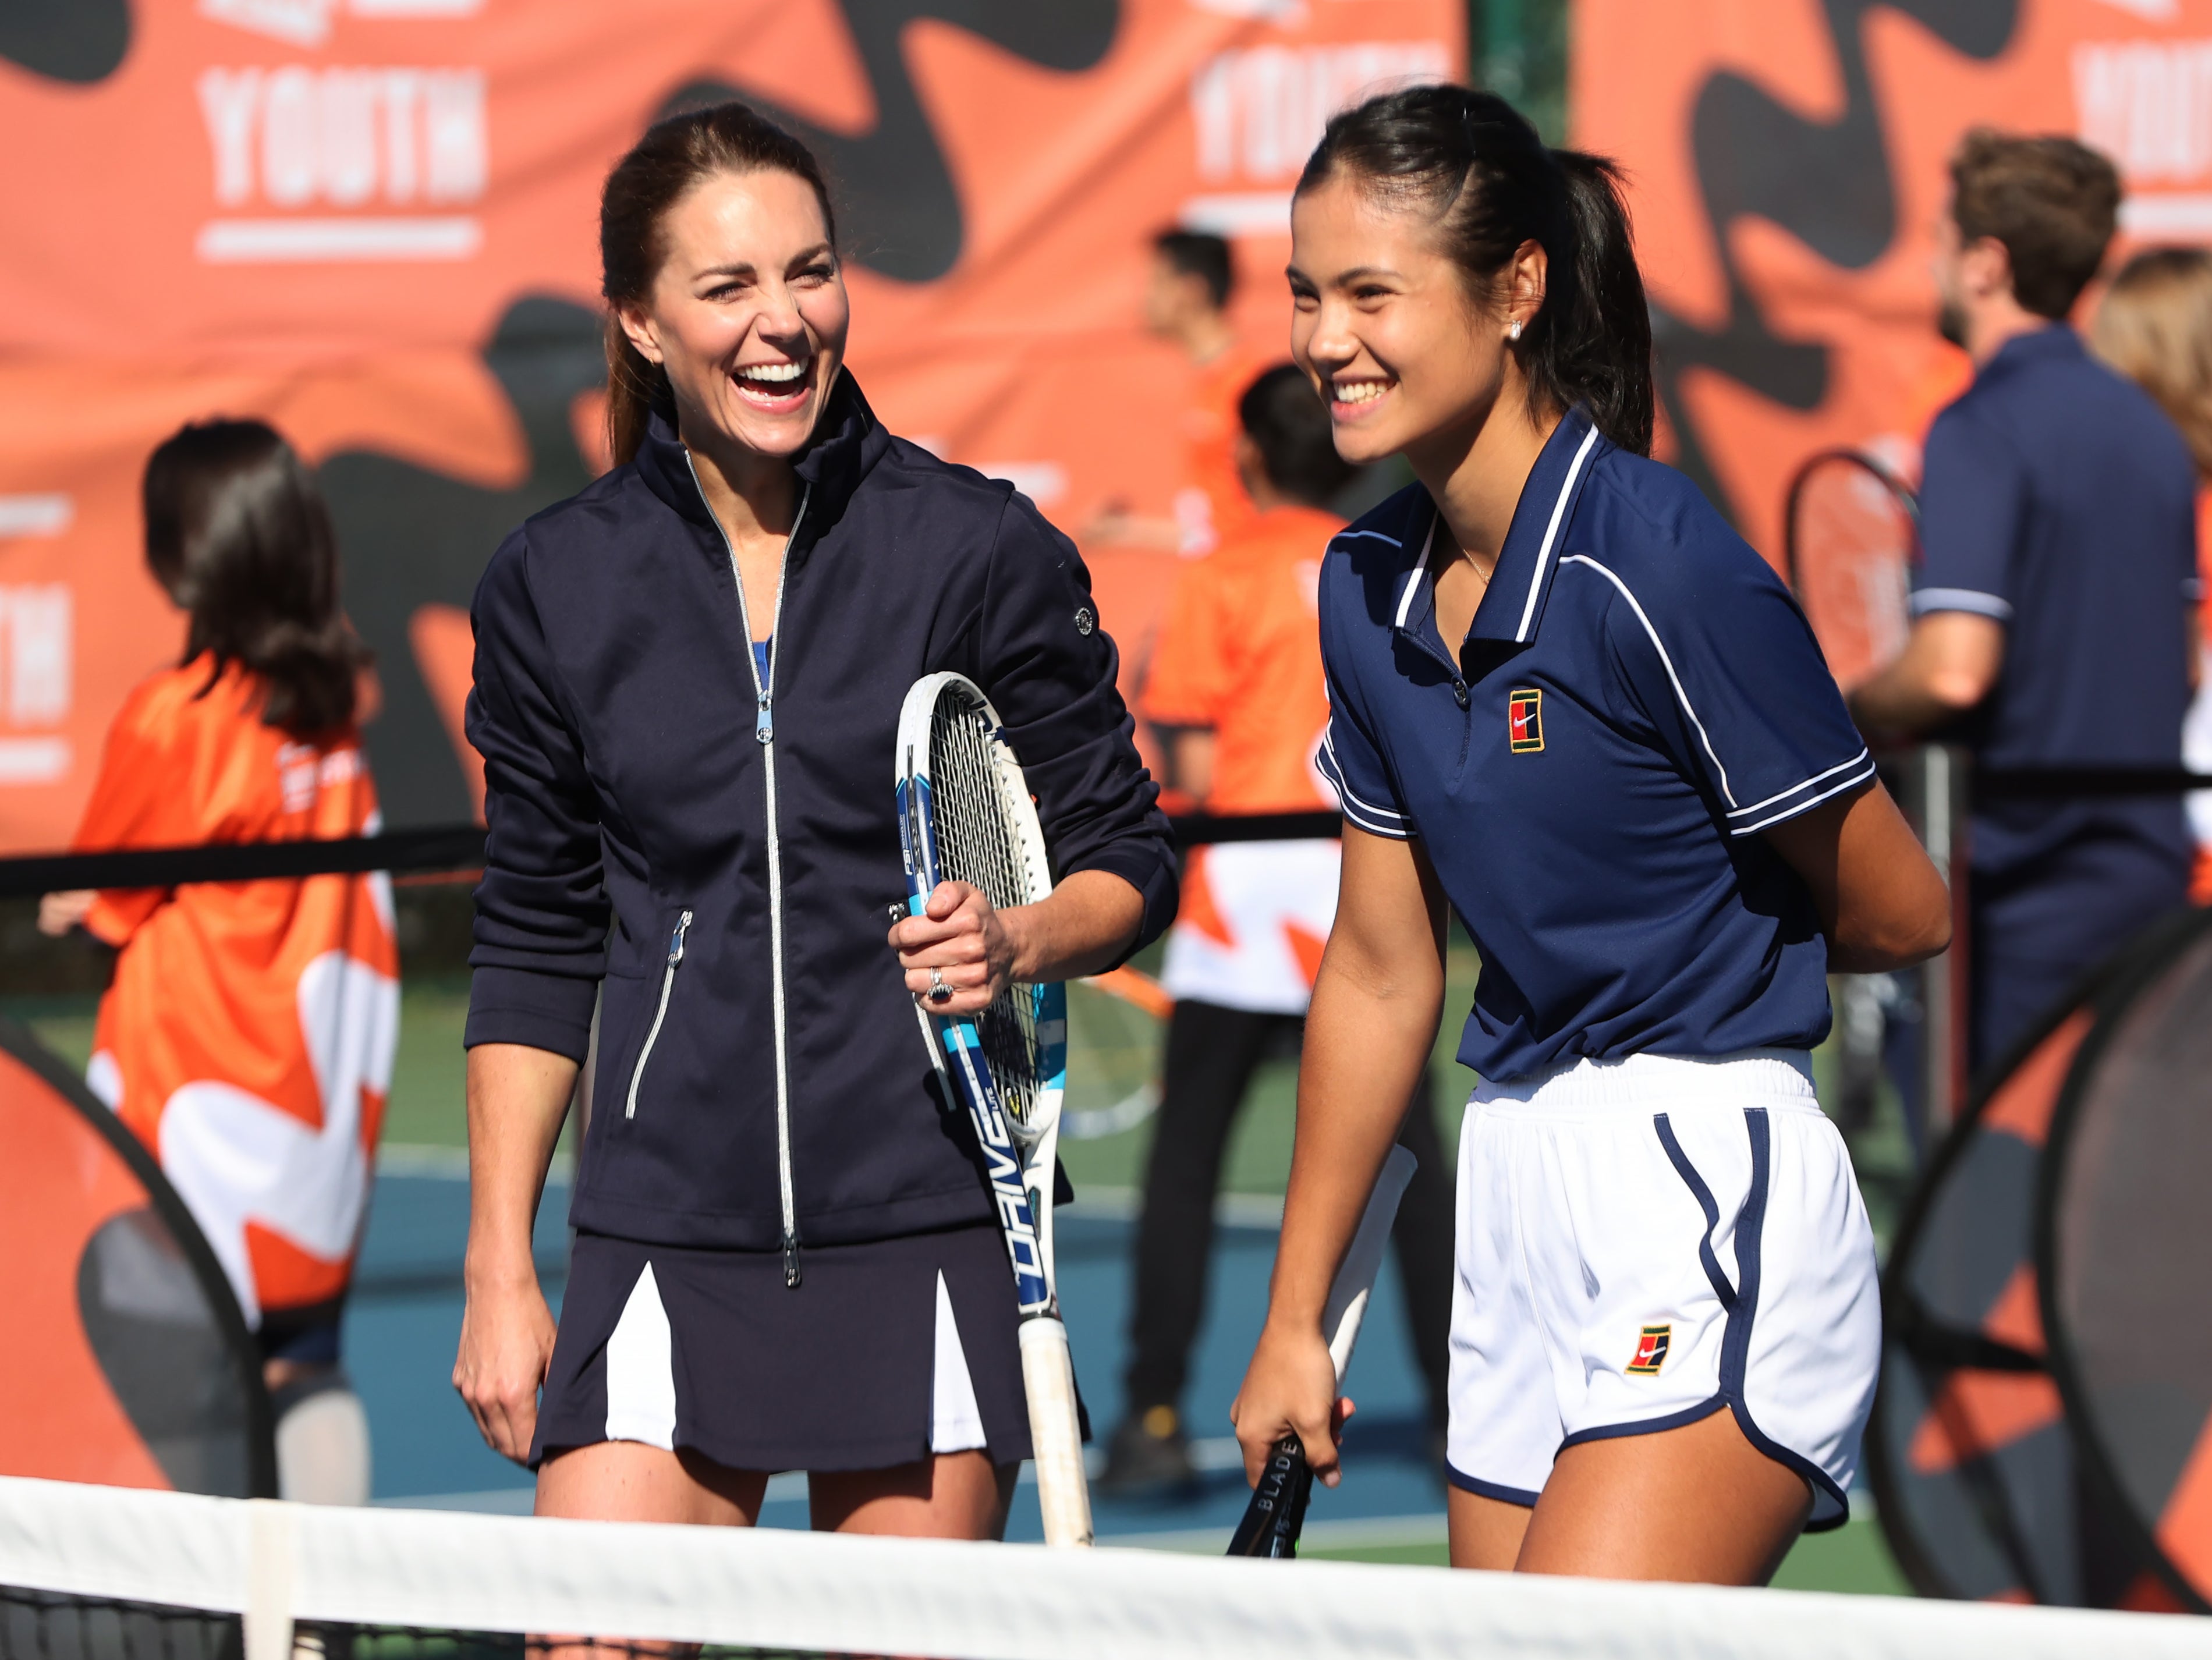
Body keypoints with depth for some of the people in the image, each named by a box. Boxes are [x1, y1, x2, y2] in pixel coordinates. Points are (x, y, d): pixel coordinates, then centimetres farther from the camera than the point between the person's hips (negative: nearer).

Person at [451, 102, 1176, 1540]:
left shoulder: (983, 549, 0)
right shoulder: (556, 587, 6)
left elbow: (1130, 861, 7)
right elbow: (535, 948, 13)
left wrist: (1021, 944, -15)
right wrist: (499, 1272, 9)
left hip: (928, 1233, -1)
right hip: (667, 1243, 1)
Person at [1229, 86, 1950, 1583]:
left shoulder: (1658, 563, -16)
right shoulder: (1370, 586, 7)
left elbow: (1901, 915, -6)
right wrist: (1296, 1322, 19)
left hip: (1711, 1201, -8)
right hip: (1514, 1197, 8)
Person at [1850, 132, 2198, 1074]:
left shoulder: (1984, 430, -14)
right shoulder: (2149, 429, 11)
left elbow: (1953, 670, -23)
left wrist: (1853, 714, -5)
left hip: (2030, 890, -8)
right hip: (2151, 871, 8)